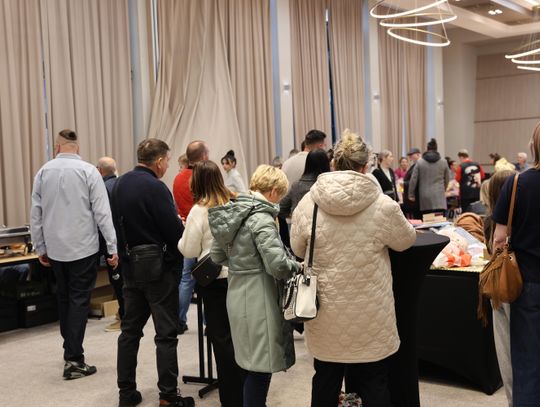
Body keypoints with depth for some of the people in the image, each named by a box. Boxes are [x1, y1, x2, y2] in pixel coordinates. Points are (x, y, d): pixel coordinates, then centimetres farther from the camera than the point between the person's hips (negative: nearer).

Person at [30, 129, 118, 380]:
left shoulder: (43, 172, 2)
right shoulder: (88, 171, -9)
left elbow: (35, 214, 6)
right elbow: (102, 212, -12)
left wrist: (40, 248, 15)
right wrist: (112, 247, -8)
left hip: (55, 248, 4)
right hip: (83, 247, -4)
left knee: (64, 298, 18)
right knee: (79, 301, 2)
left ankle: (70, 348, 29)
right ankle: (73, 359, 1)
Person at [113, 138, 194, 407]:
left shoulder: (120, 184, 5)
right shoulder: (155, 187, -19)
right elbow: (175, 232, -18)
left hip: (131, 266, 8)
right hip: (159, 268, -7)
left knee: (130, 330, 14)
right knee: (165, 334, 1)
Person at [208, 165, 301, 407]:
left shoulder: (231, 211, 7)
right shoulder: (261, 219, -18)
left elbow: (217, 255, 16)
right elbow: (277, 265, -23)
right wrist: (298, 267, -5)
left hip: (238, 296, 9)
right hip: (258, 301, -9)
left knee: (254, 365, 20)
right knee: (260, 369, 2)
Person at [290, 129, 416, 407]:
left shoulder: (307, 204, -10)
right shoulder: (384, 206, -15)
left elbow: (298, 250, 5)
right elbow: (406, 241, 4)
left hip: (325, 314, 2)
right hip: (370, 317, -2)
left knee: (325, 382, 19)